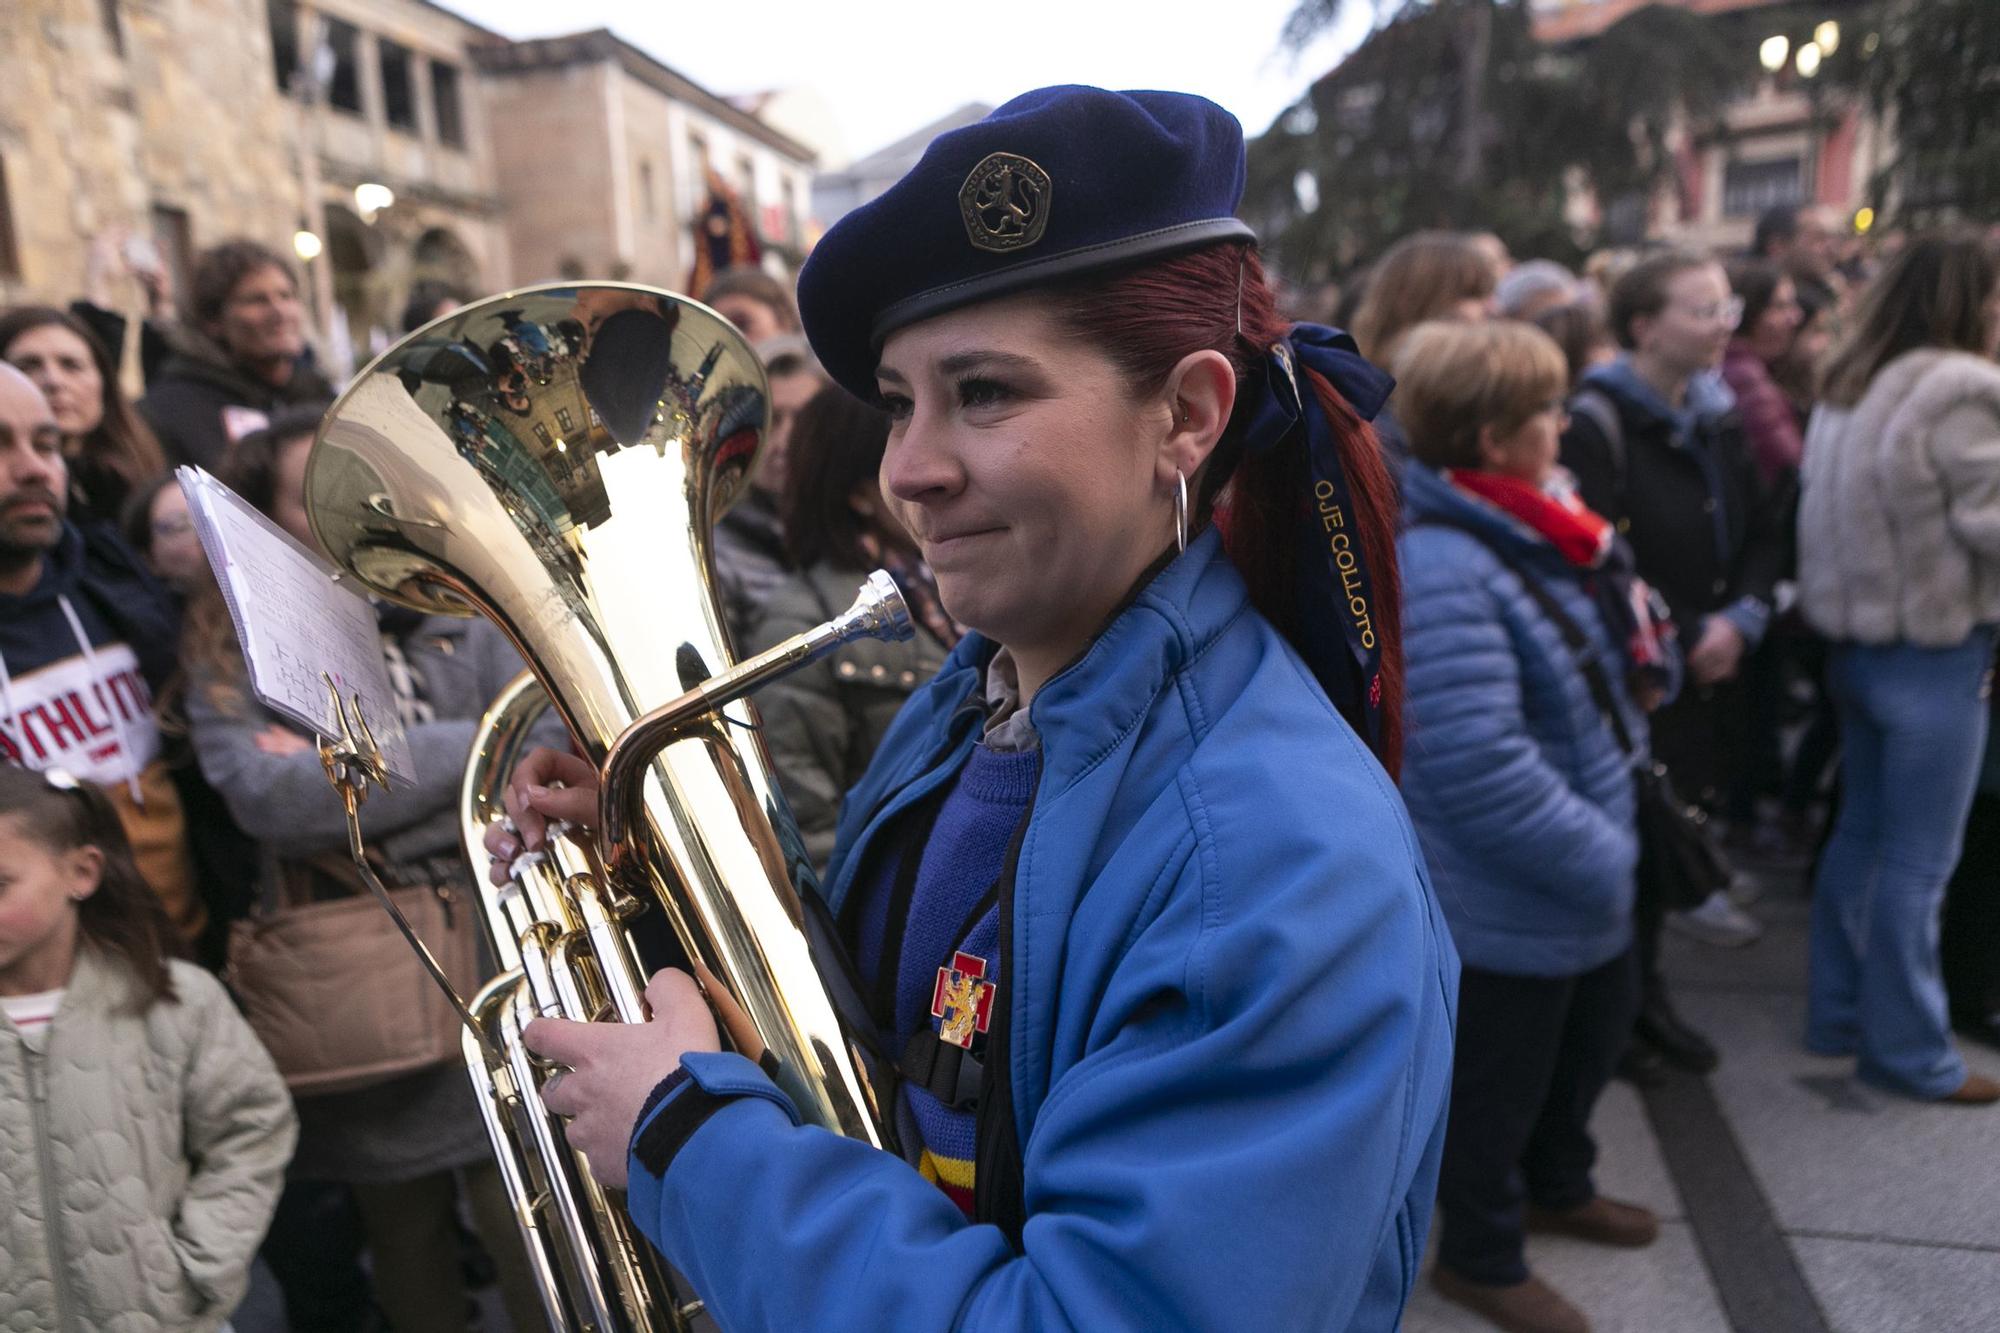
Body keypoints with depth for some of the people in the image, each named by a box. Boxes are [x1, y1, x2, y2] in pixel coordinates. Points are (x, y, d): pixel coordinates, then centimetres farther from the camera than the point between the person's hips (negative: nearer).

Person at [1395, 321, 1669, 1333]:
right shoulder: (1439, 573, -30)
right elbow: (1478, 771, -34)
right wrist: (1603, 860, -22)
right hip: (1507, 904, -10)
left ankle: (1556, 1185, 56)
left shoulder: (1534, 527, 1)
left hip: (1585, 878, 10)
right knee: (1498, 1081, 13)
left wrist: (1644, 665, -4)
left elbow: (1610, 652, 18)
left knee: (1593, 1036, 29)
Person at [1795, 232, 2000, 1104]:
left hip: (1858, 638, 8)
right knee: (1918, 860, 2)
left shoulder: (1847, 393, 9)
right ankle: (1906, 1049, 14)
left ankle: (1838, 1011, 27)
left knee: (1861, 833, 17)